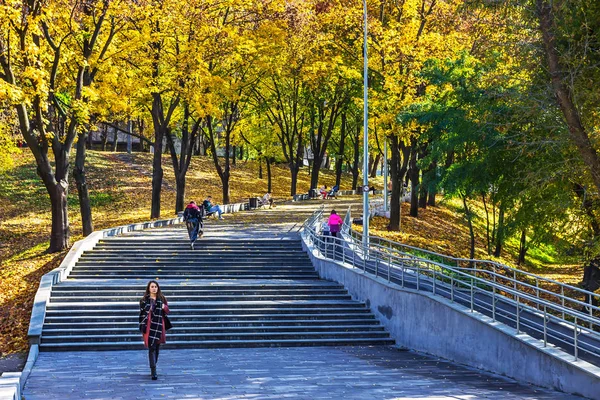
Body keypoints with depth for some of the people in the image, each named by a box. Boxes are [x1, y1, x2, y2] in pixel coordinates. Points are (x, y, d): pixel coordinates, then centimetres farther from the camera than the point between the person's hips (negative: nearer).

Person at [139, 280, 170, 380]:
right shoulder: (144, 300, 1)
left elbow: (167, 312, 14)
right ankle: (153, 372, -14)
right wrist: (143, 328, -6)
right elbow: (142, 314, 1)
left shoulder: (162, 299, 9)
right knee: (152, 348, -10)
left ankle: (153, 368, 27)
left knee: (157, 348, 11)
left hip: (159, 326, 4)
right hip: (149, 327, -3)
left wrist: (164, 307, -9)